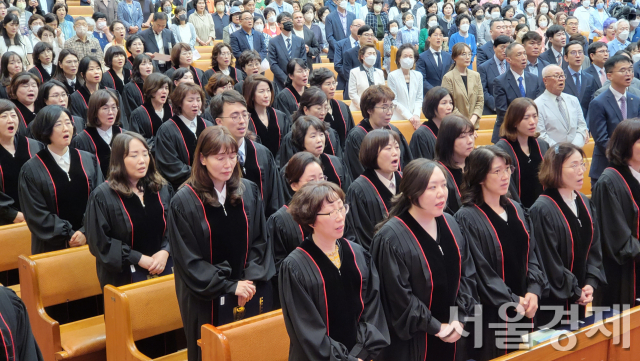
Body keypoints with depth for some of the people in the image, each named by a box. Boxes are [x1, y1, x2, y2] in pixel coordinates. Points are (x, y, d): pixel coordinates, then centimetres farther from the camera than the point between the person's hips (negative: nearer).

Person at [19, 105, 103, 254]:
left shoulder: (89, 161, 4)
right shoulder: (31, 170, -4)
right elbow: (37, 215, -7)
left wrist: (85, 232, -12)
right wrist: (68, 236, -12)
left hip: (90, 241, 2)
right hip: (53, 247, -2)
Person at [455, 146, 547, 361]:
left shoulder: (516, 210, 8)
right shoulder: (468, 218, -15)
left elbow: (532, 253, 7)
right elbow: (480, 270, -16)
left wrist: (534, 291, -8)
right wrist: (513, 301, -14)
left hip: (524, 309, 7)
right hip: (492, 313, -6)